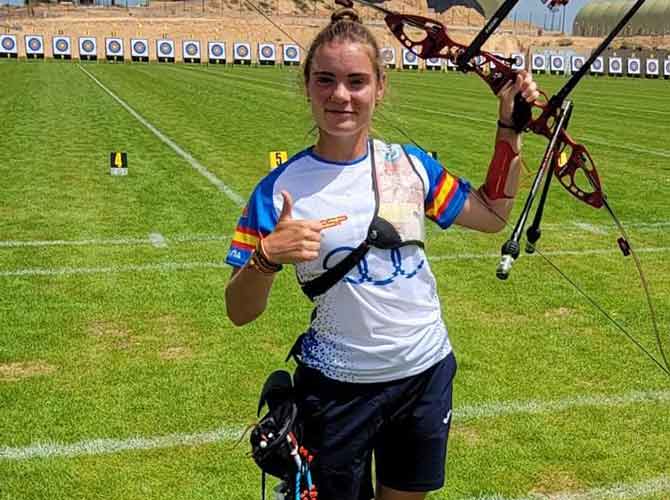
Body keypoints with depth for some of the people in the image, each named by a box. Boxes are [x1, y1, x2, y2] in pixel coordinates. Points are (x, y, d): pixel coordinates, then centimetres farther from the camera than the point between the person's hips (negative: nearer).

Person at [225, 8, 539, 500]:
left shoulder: (411, 164, -3)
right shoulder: (281, 189, -12)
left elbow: (492, 214, 12)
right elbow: (240, 312, -11)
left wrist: (509, 128, 3)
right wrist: (267, 256, -30)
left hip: (428, 372, 4)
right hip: (339, 387, -3)